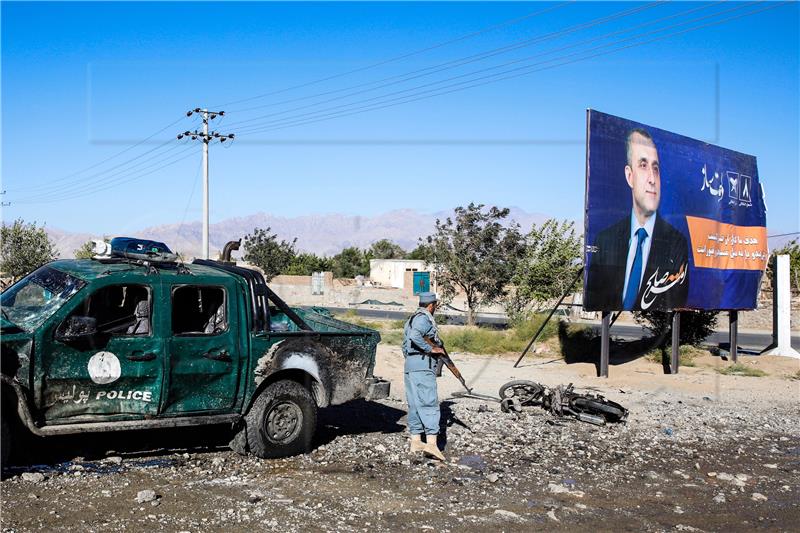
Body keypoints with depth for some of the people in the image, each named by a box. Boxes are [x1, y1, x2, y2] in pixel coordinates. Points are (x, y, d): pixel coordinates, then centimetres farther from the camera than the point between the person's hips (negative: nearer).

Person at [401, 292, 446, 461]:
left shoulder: (411, 319, 22)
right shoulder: (424, 318, -8)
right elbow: (415, 336, -27)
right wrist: (431, 349, -19)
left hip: (409, 366, 10)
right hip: (423, 366, -10)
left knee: (415, 405, 11)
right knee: (429, 404, -11)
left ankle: (416, 441, 13)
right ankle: (431, 443, -17)